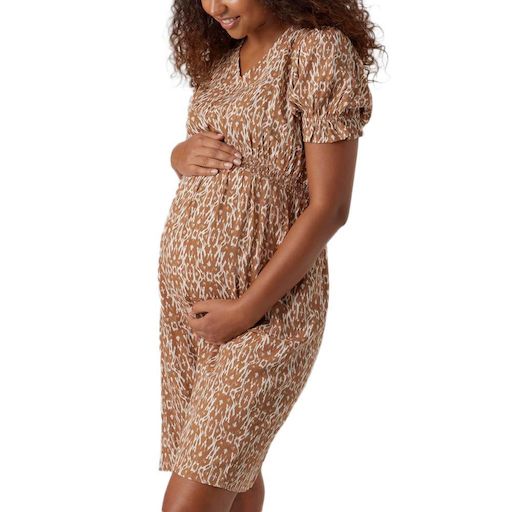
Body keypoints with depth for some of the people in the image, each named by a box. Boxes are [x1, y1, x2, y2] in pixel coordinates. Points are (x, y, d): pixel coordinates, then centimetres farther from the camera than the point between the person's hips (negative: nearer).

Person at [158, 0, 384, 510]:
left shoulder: (321, 52, -12)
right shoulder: (221, 59, 10)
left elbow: (329, 207, -16)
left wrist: (247, 309, -17)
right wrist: (182, 155, -3)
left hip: (268, 301, -7)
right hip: (183, 289, 7)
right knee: (232, 469, 13)